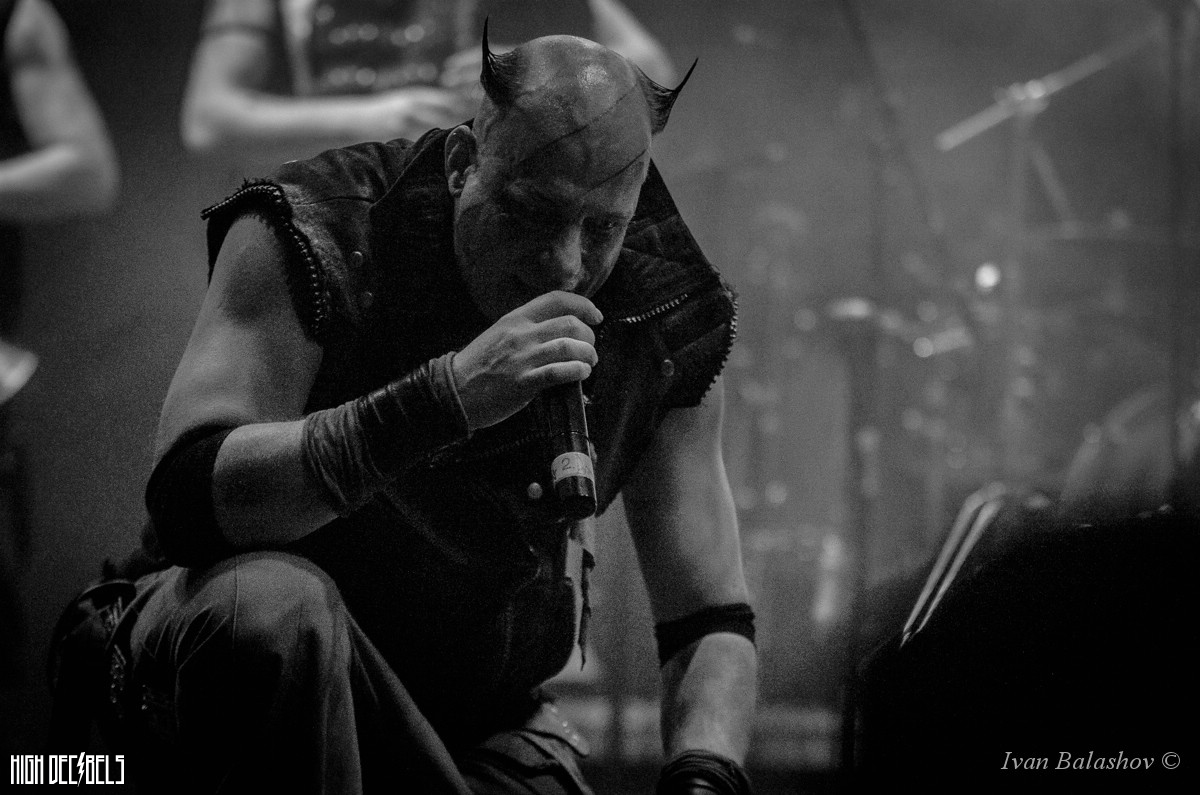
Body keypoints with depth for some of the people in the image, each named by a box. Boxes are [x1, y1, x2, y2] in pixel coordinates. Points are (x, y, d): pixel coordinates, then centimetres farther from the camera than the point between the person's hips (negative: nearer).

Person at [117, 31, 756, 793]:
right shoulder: (318, 237, -19)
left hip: (478, 723, 4)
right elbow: (188, 497, -32)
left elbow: (712, 624, -5)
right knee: (271, 604, -37)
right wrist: (447, 397, -41)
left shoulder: (666, 322, -7)